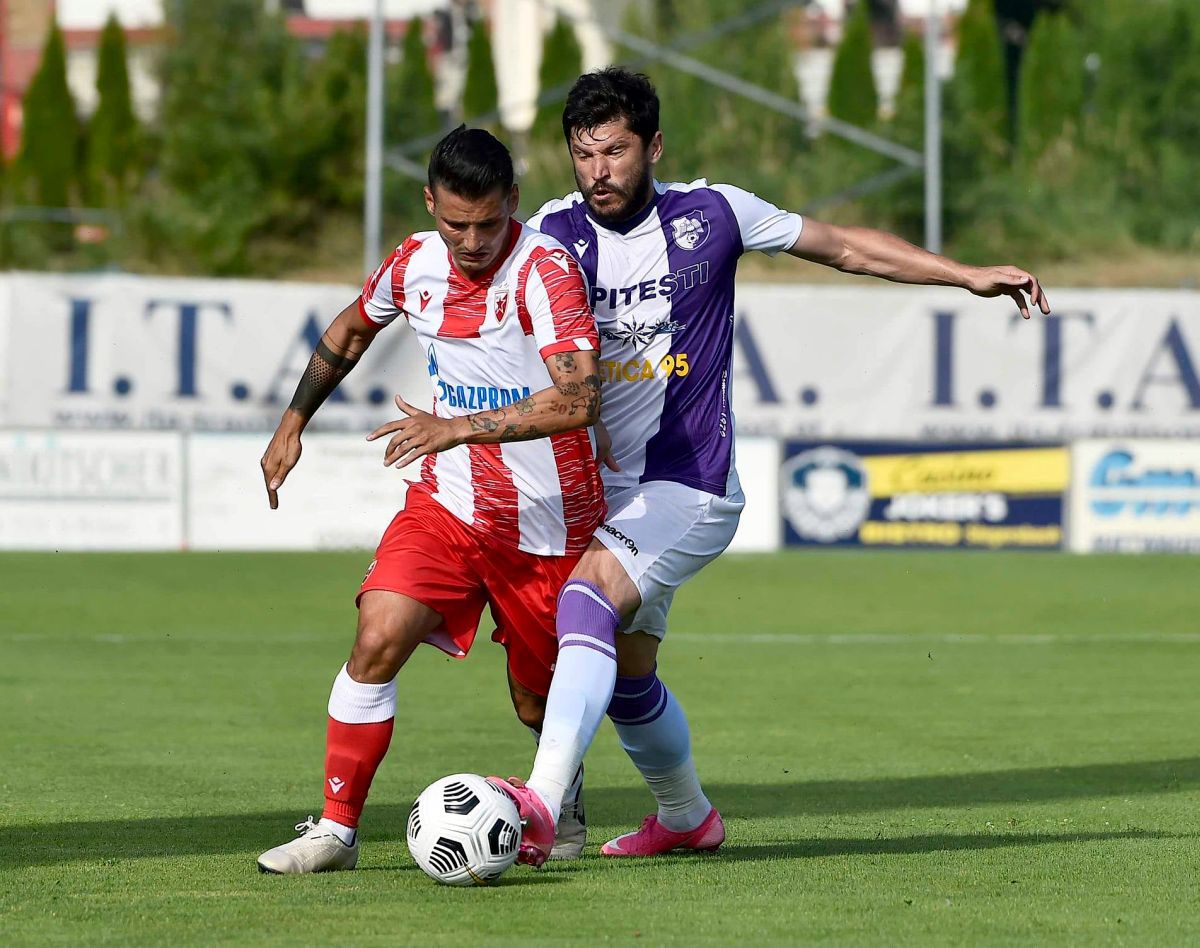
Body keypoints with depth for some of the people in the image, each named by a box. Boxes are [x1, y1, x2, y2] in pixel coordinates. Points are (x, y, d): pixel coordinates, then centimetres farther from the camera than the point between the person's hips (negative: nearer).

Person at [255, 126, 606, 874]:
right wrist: (294, 422, 22)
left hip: (547, 524, -3)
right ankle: (337, 829, -11)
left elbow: (579, 397, -33)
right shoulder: (415, 265, -2)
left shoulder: (545, 270, -21)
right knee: (378, 637, -20)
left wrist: (459, 428, -37)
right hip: (448, 502, 3)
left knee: (542, 699, 11)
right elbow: (350, 330, 21)